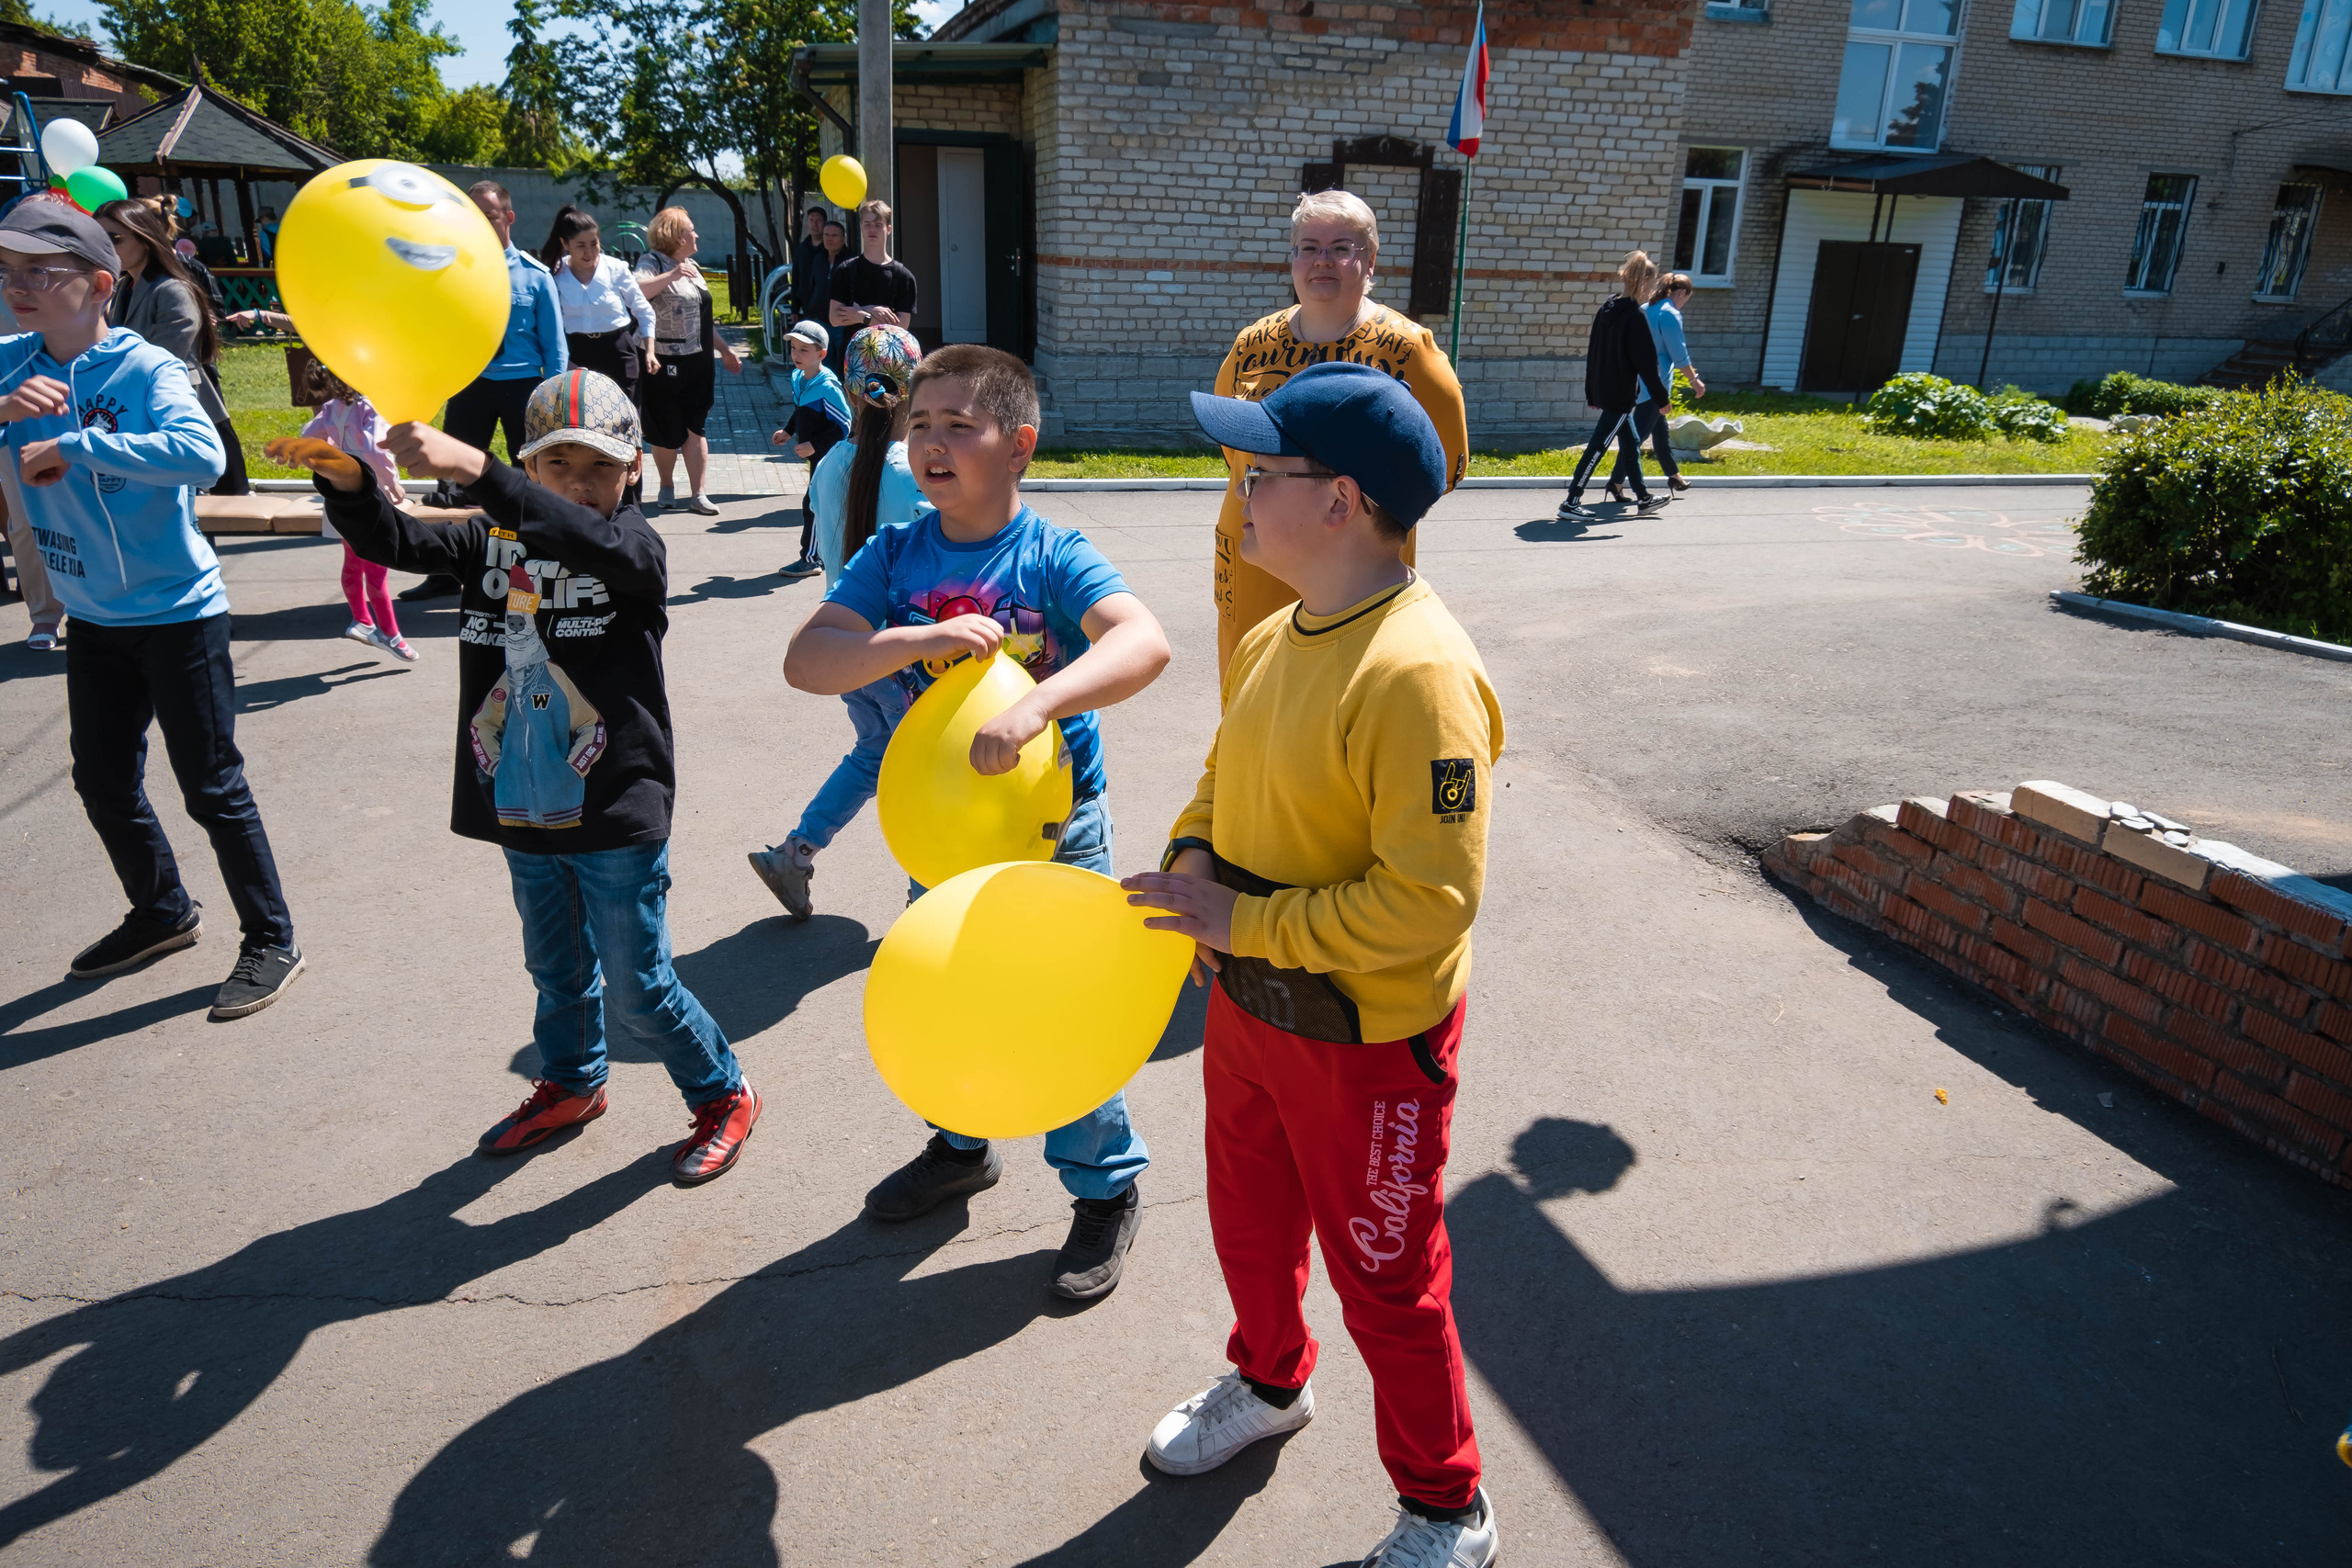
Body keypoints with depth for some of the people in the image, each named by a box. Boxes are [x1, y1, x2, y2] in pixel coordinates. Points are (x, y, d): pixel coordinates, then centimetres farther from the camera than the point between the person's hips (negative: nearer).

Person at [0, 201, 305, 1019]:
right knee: (104, 785, 18)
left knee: (211, 787, 0)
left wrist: (74, 444, -31)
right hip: (94, 616, 7)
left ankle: (270, 941, 14)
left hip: (178, 610, -7)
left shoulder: (147, 368, -16)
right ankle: (163, 914, 39)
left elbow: (203, 455, -34)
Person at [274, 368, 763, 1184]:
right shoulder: (495, 542, 3)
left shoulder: (636, 549, -12)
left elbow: (583, 537, -34)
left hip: (616, 815, -5)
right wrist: (345, 481, -28)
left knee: (636, 987, 3)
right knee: (557, 968, 24)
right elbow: (393, 541, -7)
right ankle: (571, 1084, 48)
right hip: (522, 809, 6)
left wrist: (470, 468, -45)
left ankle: (723, 1095, 26)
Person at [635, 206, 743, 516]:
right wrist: (670, 276, -34)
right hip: (668, 365, -7)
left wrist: (725, 349, 25)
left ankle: (697, 494, 6)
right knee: (668, 432, 2)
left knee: (695, 428, 4)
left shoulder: (691, 266, 17)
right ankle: (666, 486, 22)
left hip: (699, 362, 7)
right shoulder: (653, 263, -9)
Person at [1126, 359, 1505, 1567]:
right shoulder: (1271, 640, -1)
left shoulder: (1417, 675, -28)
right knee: (1250, 1227, 28)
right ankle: (1268, 1381, 58)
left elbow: (1428, 904, -30)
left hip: (1367, 1038, -8)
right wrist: (1192, 853, -6)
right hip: (1248, 1007, 8)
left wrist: (1242, 922, -26)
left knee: (1386, 1283, 13)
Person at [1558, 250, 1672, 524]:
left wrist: (1592, 393, 19)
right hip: (1621, 395, -9)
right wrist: (1662, 398, -9)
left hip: (1604, 392, 9)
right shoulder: (1635, 316, -17)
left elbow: (1593, 354, 13)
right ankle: (1571, 504, -4)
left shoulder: (1606, 309, 7)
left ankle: (1643, 498, 30)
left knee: (1631, 443, 19)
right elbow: (1646, 363, -16)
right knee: (1597, 447, -5)